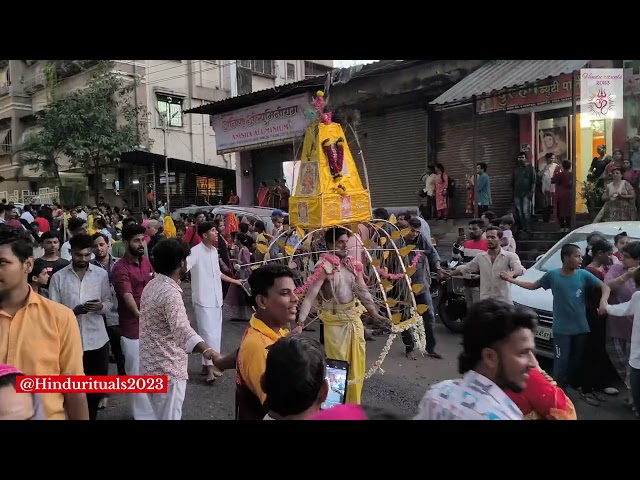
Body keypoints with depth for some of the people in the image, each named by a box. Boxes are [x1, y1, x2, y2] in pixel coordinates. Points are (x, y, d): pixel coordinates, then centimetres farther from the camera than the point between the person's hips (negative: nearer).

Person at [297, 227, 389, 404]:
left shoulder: (354, 264, 1)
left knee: (357, 363, 15)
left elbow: (363, 291, 4)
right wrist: (300, 321, -31)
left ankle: (354, 404, 35)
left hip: (354, 318, 5)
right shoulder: (324, 266, -17)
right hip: (334, 321, -5)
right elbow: (310, 295, -23)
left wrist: (374, 313, -4)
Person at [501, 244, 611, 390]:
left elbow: (605, 287, -4)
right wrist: (511, 280, 1)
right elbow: (533, 286, 8)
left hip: (581, 328, 2)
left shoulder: (584, 275, -3)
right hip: (561, 329, -2)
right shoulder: (552, 275, -4)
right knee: (561, 362, -3)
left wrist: (603, 301, -25)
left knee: (577, 361, 14)